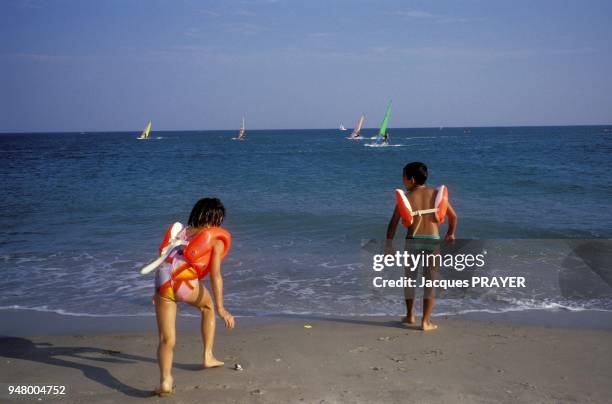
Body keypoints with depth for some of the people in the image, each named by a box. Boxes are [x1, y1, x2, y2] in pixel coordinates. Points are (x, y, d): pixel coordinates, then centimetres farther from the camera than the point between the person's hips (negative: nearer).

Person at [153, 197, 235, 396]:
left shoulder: (182, 231, 29)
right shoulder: (216, 239, 14)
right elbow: (215, 274, 4)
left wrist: (159, 293, 40)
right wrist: (220, 308, 2)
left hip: (162, 278, 3)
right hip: (185, 280, -3)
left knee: (167, 339, 7)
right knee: (208, 307, 30)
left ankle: (165, 380, -15)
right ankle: (208, 357, 32)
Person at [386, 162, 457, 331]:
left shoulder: (406, 197, -3)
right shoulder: (436, 193, 1)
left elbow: (393, 223, -2)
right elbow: (453, 216, 6)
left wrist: (388, 245, 6)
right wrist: (451, 233, 23)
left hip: (413, 241, 0)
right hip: (433, 241, 0)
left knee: (410, 278, 19)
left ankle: (410, 316, 30)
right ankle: (426, 321, 4)